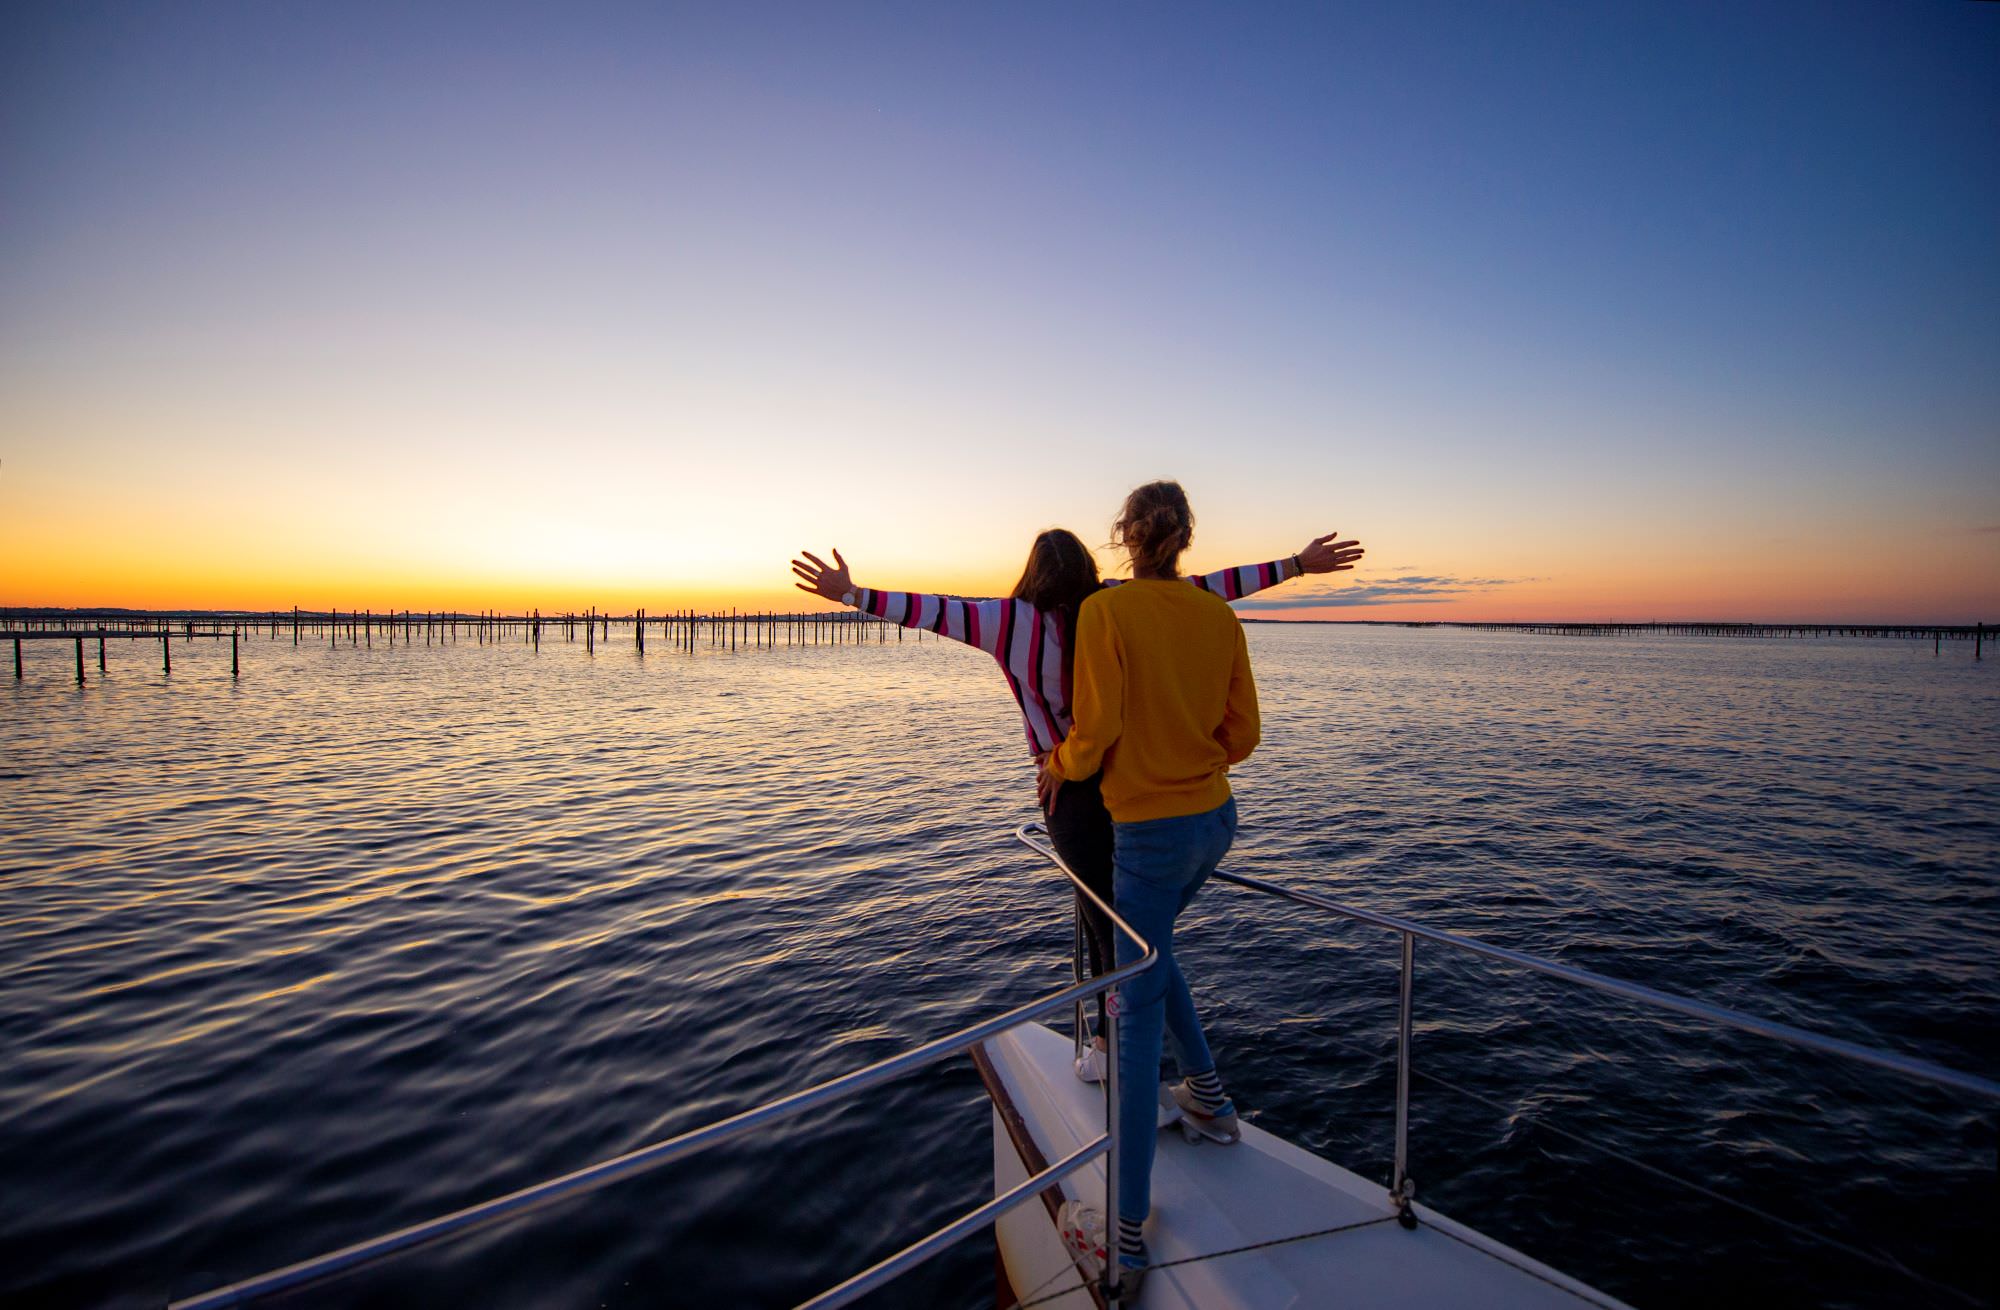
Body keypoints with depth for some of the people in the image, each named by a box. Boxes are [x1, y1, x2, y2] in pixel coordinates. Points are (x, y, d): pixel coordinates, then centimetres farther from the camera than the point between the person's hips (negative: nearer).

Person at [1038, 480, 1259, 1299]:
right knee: (1149, 946, 31)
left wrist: (1056, 767, 4)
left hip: (1150, 831, -6)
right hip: (1214, 818, 6)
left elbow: (1094, 735, -16)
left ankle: (1129, 1233, 16)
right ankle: (1207, 1099, 39)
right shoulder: (1221, 617, 1)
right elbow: (1242, 734, 4)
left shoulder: (1104, 612, -15)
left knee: (1139, 1016, 4)